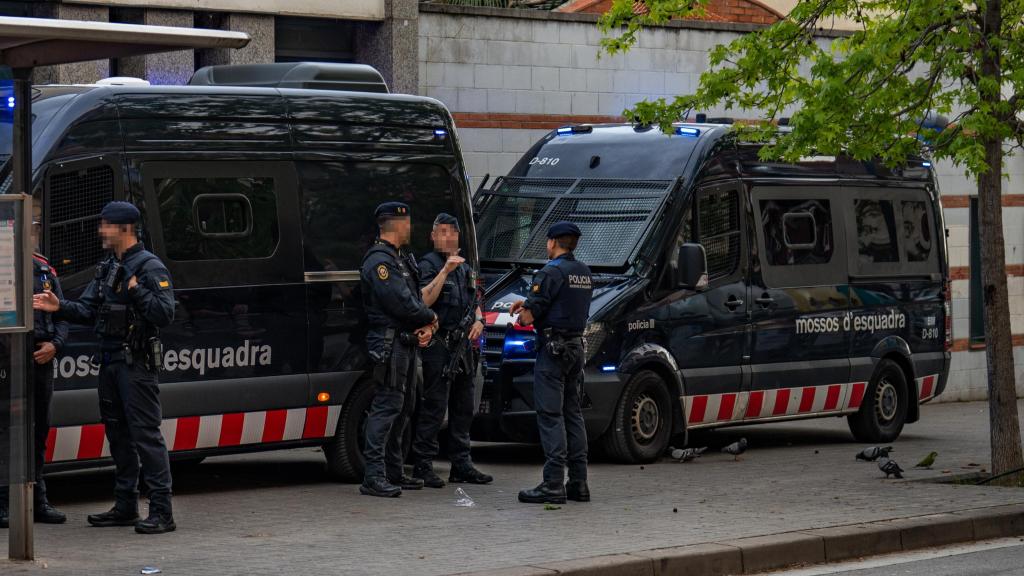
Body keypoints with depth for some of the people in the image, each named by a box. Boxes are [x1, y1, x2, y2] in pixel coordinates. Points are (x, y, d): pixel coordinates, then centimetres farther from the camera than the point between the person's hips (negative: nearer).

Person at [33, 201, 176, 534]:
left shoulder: (150, 268, -10)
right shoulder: (107, 269, 17)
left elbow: (165, 314, -18)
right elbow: (88, 310, 13)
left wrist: (137, 291, -22)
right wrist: (59, 307, -3)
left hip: (136, 363, -9)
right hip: (110, 361, 9)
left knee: (146, 434, -11)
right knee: (117, 432, 13)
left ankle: (162, 512, -11)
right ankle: (125, 507, 22)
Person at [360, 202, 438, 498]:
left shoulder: (402, 258, 18)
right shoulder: (379, 261, -15)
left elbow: (416, 297, 15)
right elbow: (402, 304, -21)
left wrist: (427, 326, -4)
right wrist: (431, 318, -4)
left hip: (406, 341, 11)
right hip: (389, 343, -11)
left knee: (403, 406, 15)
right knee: (387, 405, -13)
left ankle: (394, 472, 23)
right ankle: (373, 477, -15)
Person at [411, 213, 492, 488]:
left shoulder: (465, 267, 19)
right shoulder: (428, 264, -5)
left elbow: (474, 302, 29)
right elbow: (424, 300, -20)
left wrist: (478, 321, 8)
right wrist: (445, 271, -25)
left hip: (463, 344, 8)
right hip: (439, 344, -8)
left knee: (464, 407, 11)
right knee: (434, 406, -11)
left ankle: (461, 465, 17)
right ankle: (422, 467, -9)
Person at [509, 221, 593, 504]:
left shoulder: (550, 273, -13)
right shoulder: (583, 272, 13)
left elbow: (529, 317, -16)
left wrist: (524, 315, 7)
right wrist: (528, 303, 18)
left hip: (553, 348, -8)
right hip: (576, 346, 8)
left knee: (550, 415, -8)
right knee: (573, 413, 12)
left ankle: (553, 485, -12)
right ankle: (578, 483, 12)